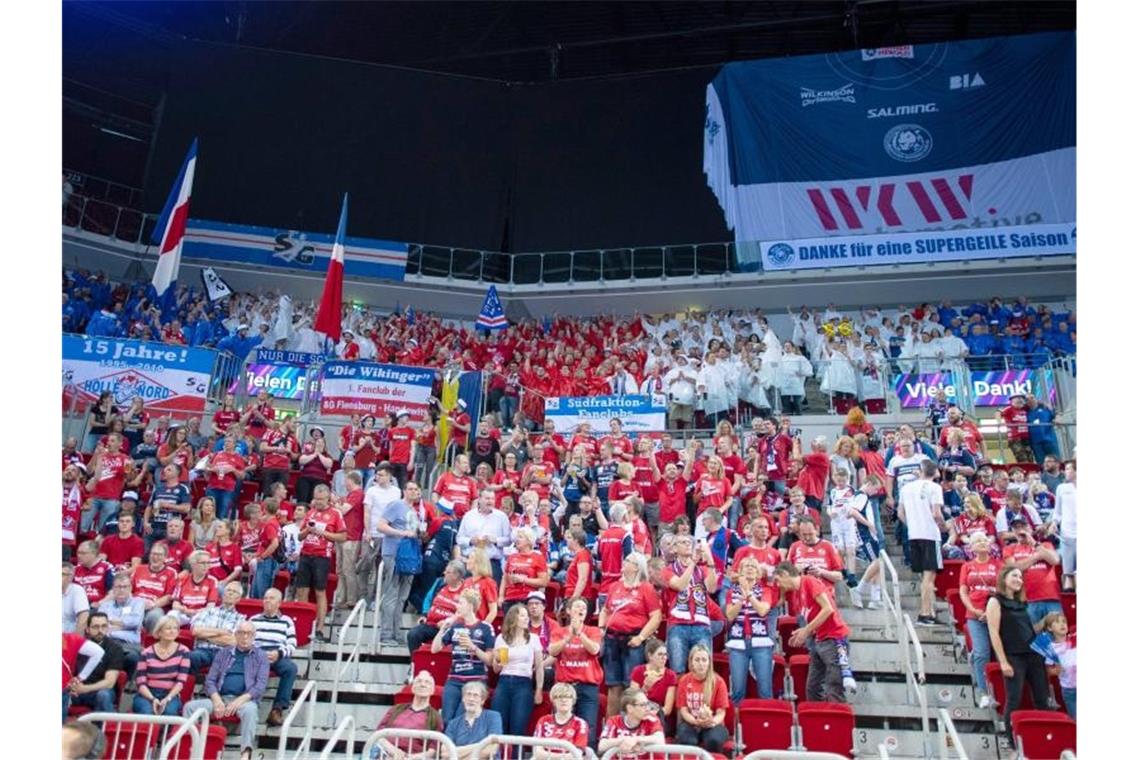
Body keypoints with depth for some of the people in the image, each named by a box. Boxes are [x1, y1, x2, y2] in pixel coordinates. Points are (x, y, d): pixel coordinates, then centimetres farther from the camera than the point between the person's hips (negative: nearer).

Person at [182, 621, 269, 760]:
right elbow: (210, 680, 10)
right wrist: (216, 700, -10)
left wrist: (240, 700, -19)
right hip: (220, 698, 4)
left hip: (244, 699, -4)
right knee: (190, 706, -19)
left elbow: (261, 684, -4)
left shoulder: (260, 656, 7)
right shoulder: (223, 653, 16)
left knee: (250, 709, -38)